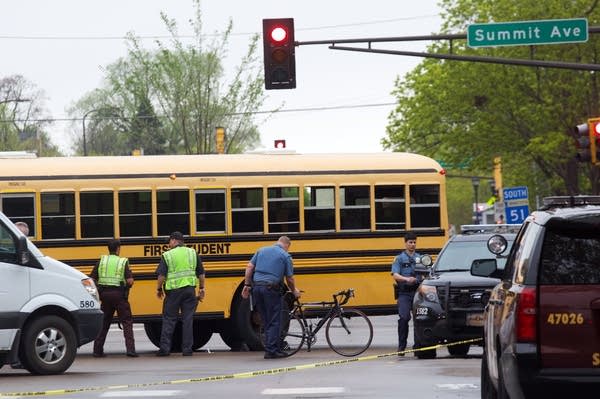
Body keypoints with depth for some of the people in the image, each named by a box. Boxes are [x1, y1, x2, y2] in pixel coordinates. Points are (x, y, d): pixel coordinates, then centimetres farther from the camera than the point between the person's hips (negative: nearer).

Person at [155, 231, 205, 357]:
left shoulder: (167, 255, -3)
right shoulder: (193, 253, 8)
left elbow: (162, 275, -8)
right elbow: (201, 273, 8)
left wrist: (159, 289, 6)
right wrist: (202, 288, 16)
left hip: (173, 290, -2)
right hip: (190, 289, 2)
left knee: (169, 319, 5)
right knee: (188, 320, 5)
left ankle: (165, 348, 3)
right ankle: (187, 349, 3)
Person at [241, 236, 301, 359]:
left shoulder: (261, 250, 14)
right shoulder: (285, 256, 1)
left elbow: (249, 267, 7)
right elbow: (289, 279, 3)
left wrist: (246, 285, 9)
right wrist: (294, 291, 20)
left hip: (256, 287, 5)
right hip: (271, 289, -5)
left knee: (267, 321, 13)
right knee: (274, 321, 2)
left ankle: (272, 348, 16)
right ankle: (271, 351, -1)